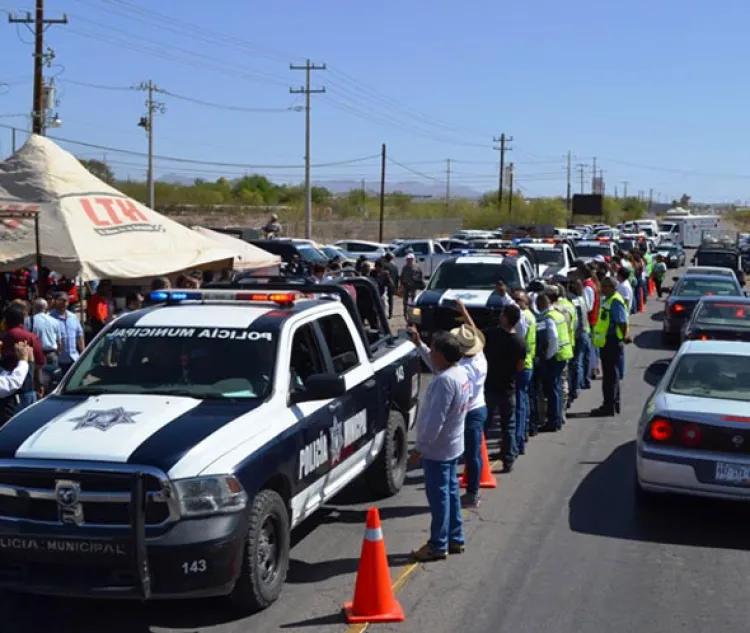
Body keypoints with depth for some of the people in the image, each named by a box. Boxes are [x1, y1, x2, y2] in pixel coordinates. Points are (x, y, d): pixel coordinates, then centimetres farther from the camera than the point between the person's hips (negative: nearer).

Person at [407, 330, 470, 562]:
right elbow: (433, 364, 27)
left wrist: (419, 447, -21)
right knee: (451, 492, 17)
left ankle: (438, 546, 9)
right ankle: (455, 539, 27)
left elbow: (435, 420, -28)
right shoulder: (459, 372, 3)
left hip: (437, 449, -10)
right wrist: (419, 344, 26)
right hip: (452, 445, 10)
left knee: (438, 496, 0)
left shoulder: (445, 381, -27)